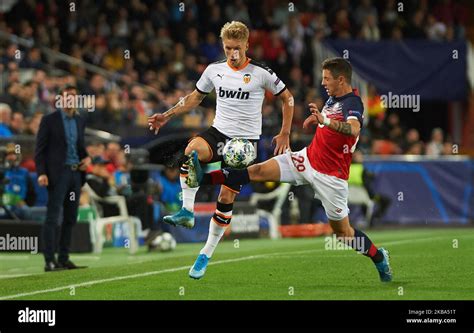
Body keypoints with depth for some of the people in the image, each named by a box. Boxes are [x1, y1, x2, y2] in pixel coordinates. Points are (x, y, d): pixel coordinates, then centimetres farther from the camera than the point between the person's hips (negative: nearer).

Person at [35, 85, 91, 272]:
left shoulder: (80, 122, 15)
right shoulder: (49, 120, -2)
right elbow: (40, 149, -5)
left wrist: (87, 158, 3)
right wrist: (41, 173, -15)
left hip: (76, 173, 6)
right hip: (58, 174, -6)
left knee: (70, 218, 7)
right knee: (53, 217, -9)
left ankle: (63, 259, 13)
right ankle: (50, 261, -12)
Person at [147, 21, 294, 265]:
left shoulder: (260, 73, -6)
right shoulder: (214, 70, 4)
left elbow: (286, 98, 6)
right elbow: (195, 98, 19)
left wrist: (284, 134, 0)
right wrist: (167, 116, 10)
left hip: (246, 140, -2)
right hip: (219, 133, 3)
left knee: (227, 195, -6)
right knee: (192, 150, -33)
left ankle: (208, 252, 7)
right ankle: (187, 211, -30)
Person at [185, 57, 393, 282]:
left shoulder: (352, 103, -19)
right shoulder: (333, 98, 8)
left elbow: (354, 129, -43)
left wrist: (325, 121, -58)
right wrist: (315, 119, 11)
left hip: (330, 176, -7)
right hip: (307, 159, 7)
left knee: (343, 232, 1)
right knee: (258, 171, -7)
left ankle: (379, 258, 24)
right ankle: (202, 179, -15)